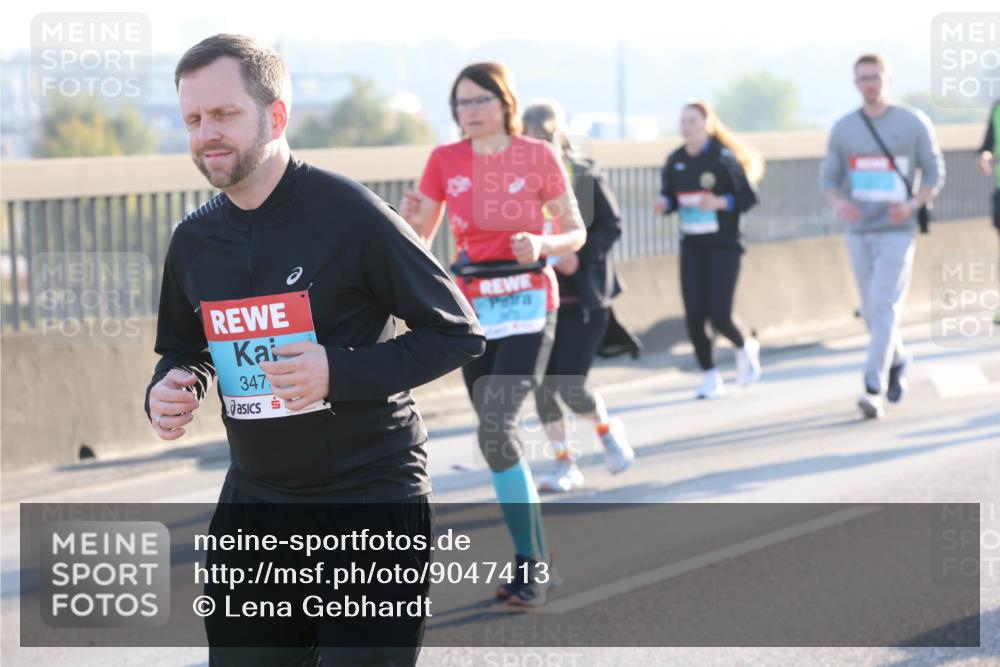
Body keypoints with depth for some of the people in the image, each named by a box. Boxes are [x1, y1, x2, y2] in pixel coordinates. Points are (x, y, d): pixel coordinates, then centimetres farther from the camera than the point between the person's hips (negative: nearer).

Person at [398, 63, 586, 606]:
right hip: (471, 307, 4)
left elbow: (575, 232, 2)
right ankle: (535, 558, 18)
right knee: (496, 434, 7)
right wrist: (409, 217, -16)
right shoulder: (445, 161, 3)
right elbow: (420, 240, 6)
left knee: (497, 428, -19)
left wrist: (543, 244, -19)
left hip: (526, 305, -4)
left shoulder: (537, 156, -5)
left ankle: (530, 562, -11)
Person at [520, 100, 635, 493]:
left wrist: (579, 256, -17)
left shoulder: (586, 177, -7)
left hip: (585, 298, -3)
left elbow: (612, 226, -3)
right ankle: (564, 465, 17)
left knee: (571, 387, -8)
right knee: (543, 385, 1)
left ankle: (607, 429, 23)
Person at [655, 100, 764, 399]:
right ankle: (711, 377, 11)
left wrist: (720, 202, -23)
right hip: (691, 247, 4)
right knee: (694, 316, -3)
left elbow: (749, 197, -8)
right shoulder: (675, 161, 3)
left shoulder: (724, 158, -10)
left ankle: (745, 347, 25)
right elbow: (668, 196, 12)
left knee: (719, 315, -9)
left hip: (723, 245, -4)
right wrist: (664, 203, -10)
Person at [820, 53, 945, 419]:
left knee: (885, 308, -14)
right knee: (872, 311, 12)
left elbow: (935, 172, 2)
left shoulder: (913, 123, -2)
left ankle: (874, 389, -18)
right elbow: (829, 176, 6)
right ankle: (897, 360, 38)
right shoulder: (843, 128, 5)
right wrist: (838, 203, -16)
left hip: (897, 231, -4)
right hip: (858, 233, 4)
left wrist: (914, 204, -16)